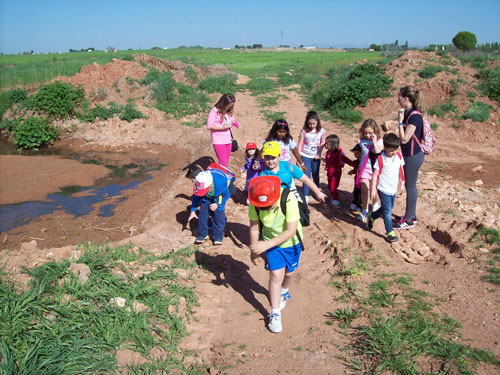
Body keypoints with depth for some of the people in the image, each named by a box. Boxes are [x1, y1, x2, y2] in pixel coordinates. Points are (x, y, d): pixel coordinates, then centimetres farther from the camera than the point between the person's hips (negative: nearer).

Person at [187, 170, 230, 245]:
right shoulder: (199, 184, -33)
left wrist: (217, 204, -29)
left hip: (219, 197, -2)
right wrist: (193, 211, -12)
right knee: (202, 214, -5)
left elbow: (226, 196, -20)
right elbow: (196, 197, -12)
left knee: (219, 214, -13)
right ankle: (202, 235, 14)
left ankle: (218, 237, 1)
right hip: (206, 198, 3)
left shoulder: (220, 183, -42)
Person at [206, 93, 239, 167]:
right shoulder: (214, 111, -12)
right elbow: (209, 126, -13)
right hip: (218, 141, -6)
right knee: (223, 161, -10)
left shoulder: (229, 112, 7)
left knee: (226, 162, 10)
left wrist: (233, 123, -3)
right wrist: (222, 128, -20)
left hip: (228, 140, 6)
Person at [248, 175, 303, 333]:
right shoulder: (254, 204, -26)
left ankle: (284, 292, 51)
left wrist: (266, 245, -41)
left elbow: (291, 231, -35)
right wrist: (254, 251, -2)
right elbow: (254, 227, -12)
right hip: (270, 241, 1)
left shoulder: (288, 199, -37)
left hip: (291, 242, -1)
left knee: (288, 272, 17)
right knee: (276, 275, -6)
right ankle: (275, 314, 9)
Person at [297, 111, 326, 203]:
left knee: (316, 175, 16)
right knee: (306, 176, -3)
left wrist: (319, 154, -8)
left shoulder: (321, 131, -7)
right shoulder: (304, 131, -11)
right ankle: (306, 195, 2)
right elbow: (300, 144, -6)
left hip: (316, 157, 2)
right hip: (305, 156, -2)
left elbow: (322, 143, 4)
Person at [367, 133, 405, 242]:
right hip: (384, 189, -6)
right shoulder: (381, 159, -16)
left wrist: (402, 183, 15)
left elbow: (401, 170, 13)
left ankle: (372, 217, 42)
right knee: (387, 211, -4)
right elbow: (375, 174, -12)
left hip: (393, 189, 6)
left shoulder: (399, 156, 0)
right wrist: (373, 189, -12)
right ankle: (390, 233, 4)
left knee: (388, 209, 20)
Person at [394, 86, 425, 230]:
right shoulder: (408, 113, 7)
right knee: (410, 186, 19)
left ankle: (409, 221, 13)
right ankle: (411, 215, 33)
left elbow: (404, 139, -23)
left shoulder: (414, 116, -22)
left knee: (410, 187, 1)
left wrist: (400, 122, -21)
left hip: (413, 156, -10)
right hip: (409, 155, 10)